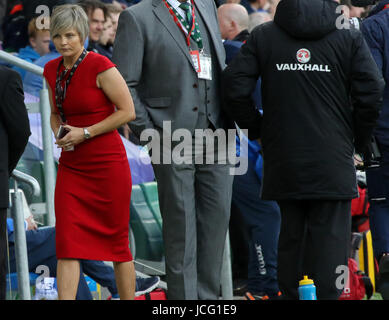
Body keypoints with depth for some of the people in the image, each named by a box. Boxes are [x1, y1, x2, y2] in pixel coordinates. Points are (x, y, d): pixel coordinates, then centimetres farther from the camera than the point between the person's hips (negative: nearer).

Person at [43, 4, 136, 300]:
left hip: (107, 164, -5)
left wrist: (85, 133, -15)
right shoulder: (52, 71, 8)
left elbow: (127, 111, -12)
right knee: (67, 242, -5)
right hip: (71, 166, 5)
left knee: (116, 241, 3)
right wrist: (58, 133, 0)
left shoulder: (100, 66, -12)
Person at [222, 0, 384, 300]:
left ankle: (291, 293, 14)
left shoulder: (263, 36, 3)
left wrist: (257, 129, 10)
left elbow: (234, 88, -3)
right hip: (333, 160, -2)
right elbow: (371, 95, -7)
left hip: (283, 160, 2)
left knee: (290, 233, 13)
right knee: (330, 238, -1)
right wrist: (357, 141, 7)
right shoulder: (349, 36, -2)